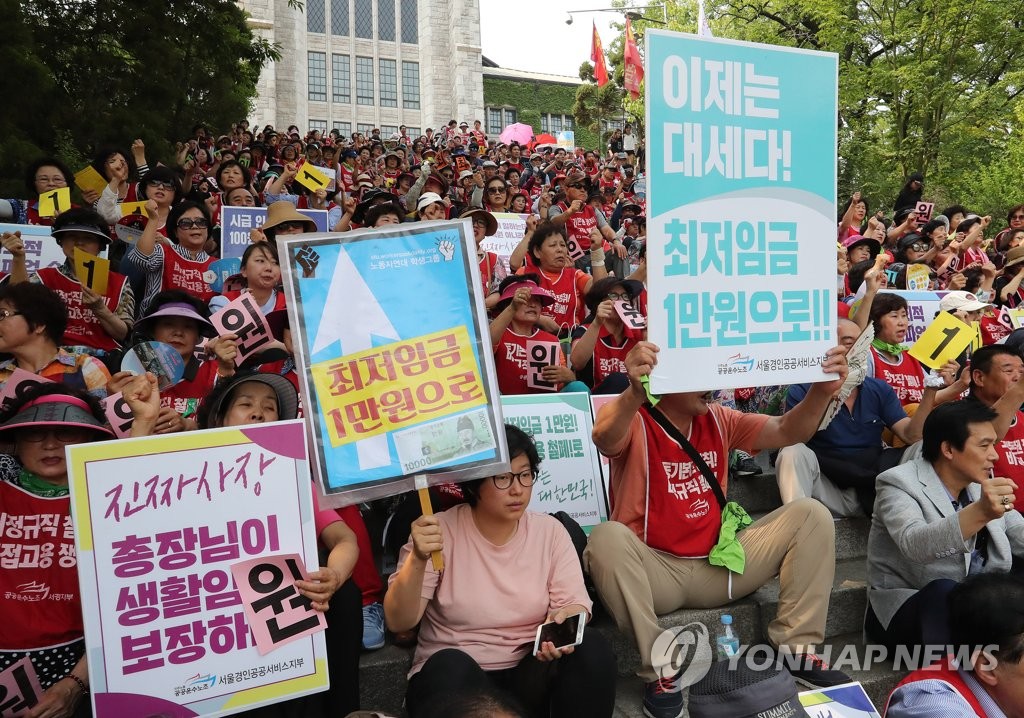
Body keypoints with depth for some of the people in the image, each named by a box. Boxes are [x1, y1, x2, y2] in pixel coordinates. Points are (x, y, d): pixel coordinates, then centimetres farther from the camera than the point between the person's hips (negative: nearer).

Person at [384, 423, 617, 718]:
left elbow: (575, 601, -4)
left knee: (593, 649, -24)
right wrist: (417, 560, -31)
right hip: (456, 677, -3)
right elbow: (398, 621, -13)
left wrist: (566, 619, -28)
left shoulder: (550, 531, 2)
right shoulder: (441, 532, -8)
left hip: (532, 670, 3)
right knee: (449, 665, -36)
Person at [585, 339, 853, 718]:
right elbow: (605, 439, -37)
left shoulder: (718, 419, 6)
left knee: (811, 515, -6)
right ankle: (659, 668, -22)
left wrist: (821, 391, -22)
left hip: (718, 565, 5)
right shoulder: (634, 420, -12)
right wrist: (634, 393, -58)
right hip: (654, 570, -5)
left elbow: (786, 431, -3)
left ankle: (797, 649, -1)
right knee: (607, 539, -37)